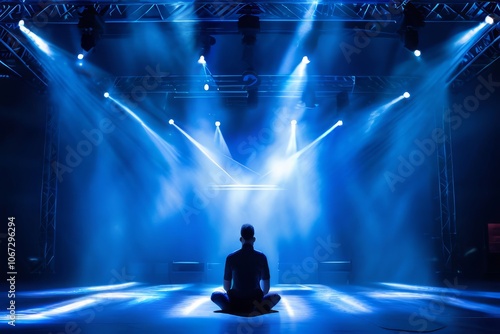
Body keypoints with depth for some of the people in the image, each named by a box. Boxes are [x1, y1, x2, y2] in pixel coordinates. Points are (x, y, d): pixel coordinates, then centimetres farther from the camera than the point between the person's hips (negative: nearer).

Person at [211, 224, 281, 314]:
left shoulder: (231, 257, -2)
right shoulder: (261, 257, -3)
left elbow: (226, 286, 5)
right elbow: (266, 287, 3)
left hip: (235, 304, 1)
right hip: (255, 302, 0)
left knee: (215, 295, 28)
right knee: (276, 296, 26)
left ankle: (231, 309, 1)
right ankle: (260, 308, -1)